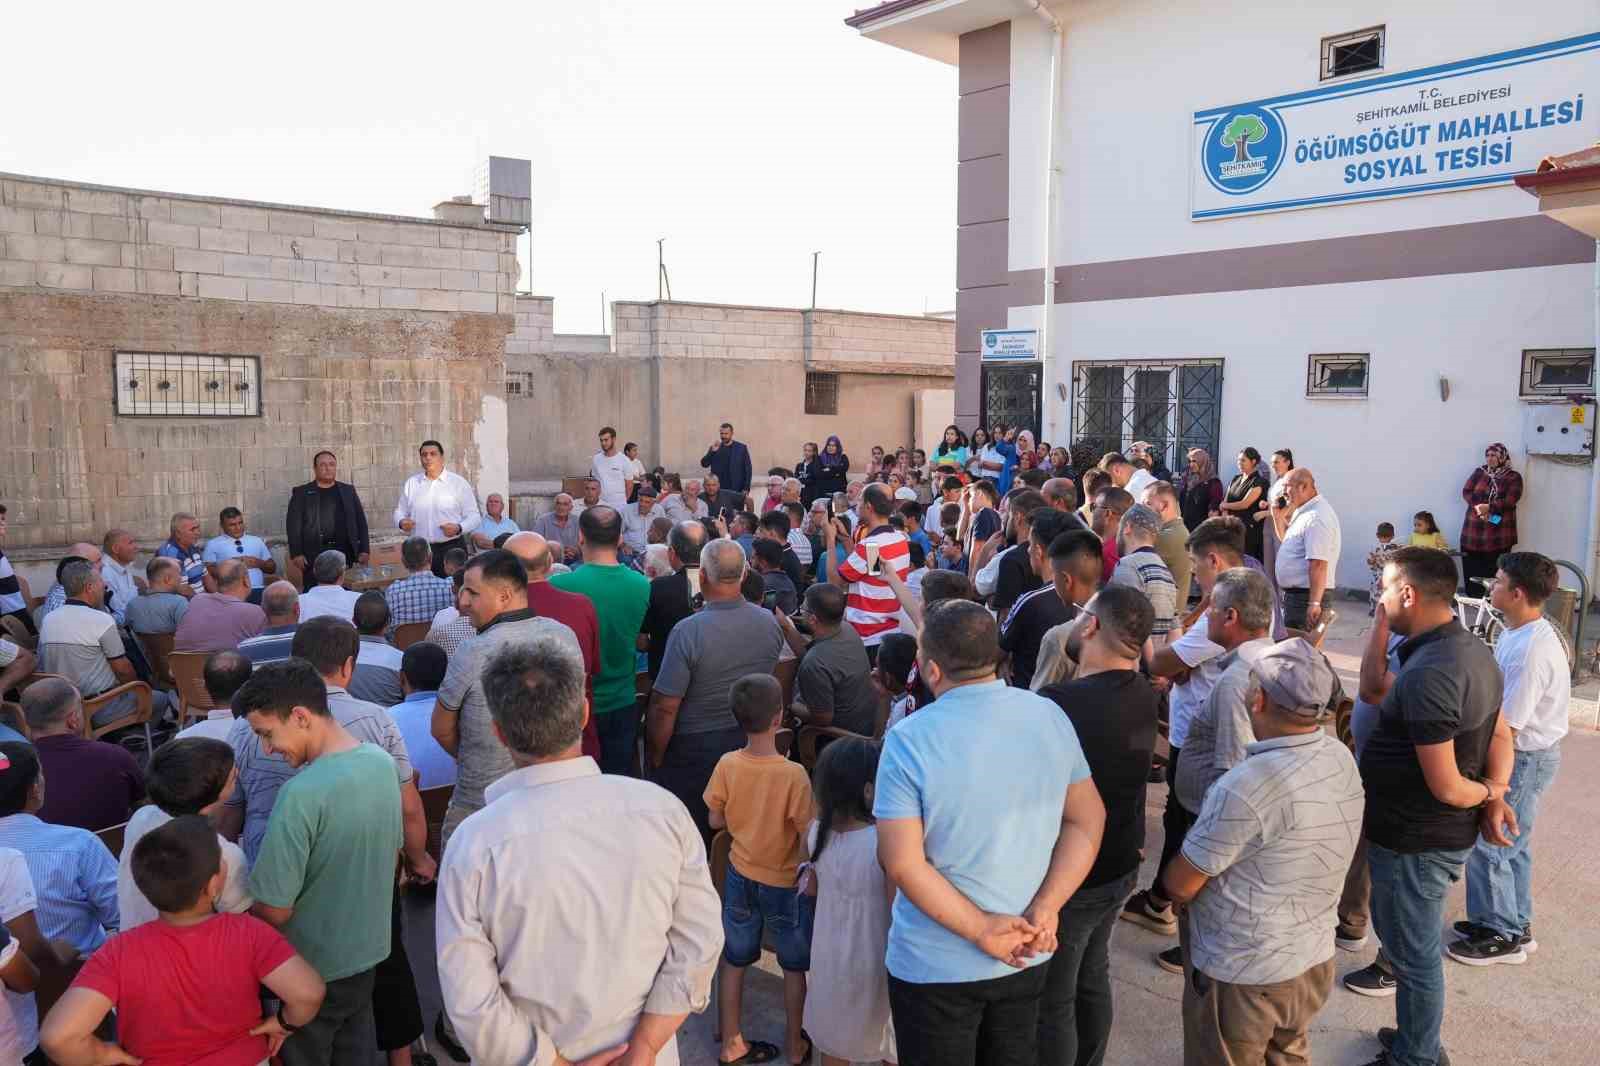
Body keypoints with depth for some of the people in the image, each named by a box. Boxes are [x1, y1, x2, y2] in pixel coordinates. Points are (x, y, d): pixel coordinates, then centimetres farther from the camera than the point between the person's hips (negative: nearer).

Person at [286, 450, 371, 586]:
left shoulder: (348, 490, 13)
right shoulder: (301, 492, 7)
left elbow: (360, 521, 12)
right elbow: (293, 524, 2)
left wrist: (364, 550, 3)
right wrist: (296, 554, -8)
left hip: (344, 552, 2)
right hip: (313, 554, -2)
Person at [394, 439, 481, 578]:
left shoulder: (459, 483, 1)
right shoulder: (411, 483, 11)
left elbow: (474, 516, 0)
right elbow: (400, 511, 18)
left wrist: (459, 528, -19)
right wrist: (401, 522, -5)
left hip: (451, 548, -2)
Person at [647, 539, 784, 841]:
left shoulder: (688, 631, -24)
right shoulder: (770, 623, -8)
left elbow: (665, 709, -19)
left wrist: (655, 759, -6)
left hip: (693, 749, -5)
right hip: (750, 743, 5)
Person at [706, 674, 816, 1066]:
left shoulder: (727, 765, -14)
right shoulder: (793, 774, -26)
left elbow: (716, 820, -2)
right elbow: (808, 833, -20)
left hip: (740, 876, 4)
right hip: (785, 883, -3)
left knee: (734, 964, 19)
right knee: (795, 968, 18)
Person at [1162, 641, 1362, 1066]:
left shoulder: (1247, 787, -32)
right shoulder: (1343, 759, -7)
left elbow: (1180, 885, -21)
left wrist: (1167, 877, 0)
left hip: (1241, 974, -7)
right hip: (1315, 960, 7)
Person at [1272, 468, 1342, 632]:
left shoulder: (1316, 517, -20)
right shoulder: (1304, 511, 13)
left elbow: (1318, 564, -25)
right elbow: (1286, 540, 29)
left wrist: (1314, 603, -28)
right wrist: (1278, 517, 12)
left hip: (1305, 595, -10)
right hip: (1295, 592, 10)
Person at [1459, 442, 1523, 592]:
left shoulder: (1513, 477, 4)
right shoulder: (1479, 472, 13)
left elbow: (1510, 501, -9)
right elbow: (1466, 492, 2)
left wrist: (1489, 507, -20)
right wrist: (1478, 507, -15)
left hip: (1498, 534, -3)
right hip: (1474, 530, 3)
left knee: (1493, 575, -5)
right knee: (1471, 573, 3)